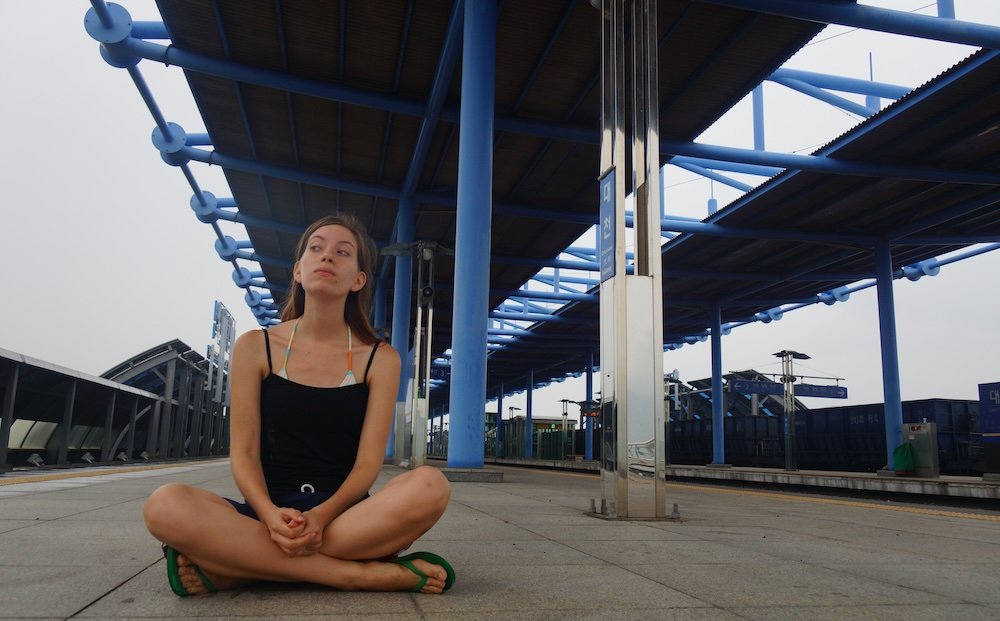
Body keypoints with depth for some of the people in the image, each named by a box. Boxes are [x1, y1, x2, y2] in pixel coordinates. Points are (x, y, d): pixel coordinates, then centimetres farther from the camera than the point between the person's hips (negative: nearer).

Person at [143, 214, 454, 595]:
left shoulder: (380, 359, 3)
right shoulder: (255, 347, 5)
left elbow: (368, 461, -4)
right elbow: (243, 452, -1)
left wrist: (322, 516, -24)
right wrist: (270, 515, -22)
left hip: (345, 515, 0)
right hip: (267, 512, 0)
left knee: (429, 486, -32)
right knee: (165, 506, -30)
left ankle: (235, 567, -23)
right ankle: (359, 574, -26)